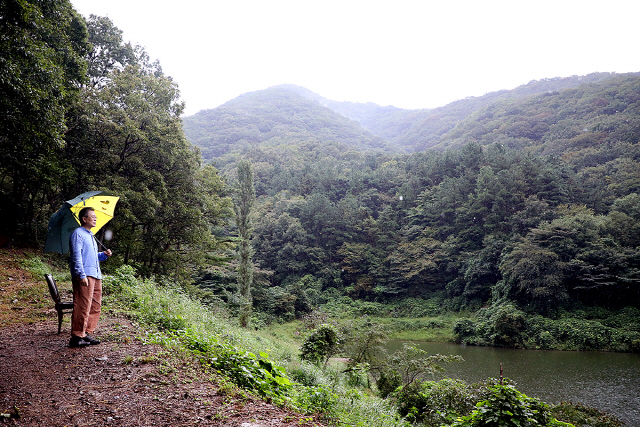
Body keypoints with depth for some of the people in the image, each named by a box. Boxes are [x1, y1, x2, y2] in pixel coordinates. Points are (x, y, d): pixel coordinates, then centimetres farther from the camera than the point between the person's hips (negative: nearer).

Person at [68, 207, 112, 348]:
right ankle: (77, 337, -2)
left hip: (96, 276, 9)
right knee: (83, 307, -9)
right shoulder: (78, 234, -5)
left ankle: (87, 334, 17)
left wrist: (104, 255, 12)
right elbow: (76, 256, -13)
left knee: (95, 306, 9)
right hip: (84, 277, -9)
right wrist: (82, 275, -20)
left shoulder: (91, 235, 23)